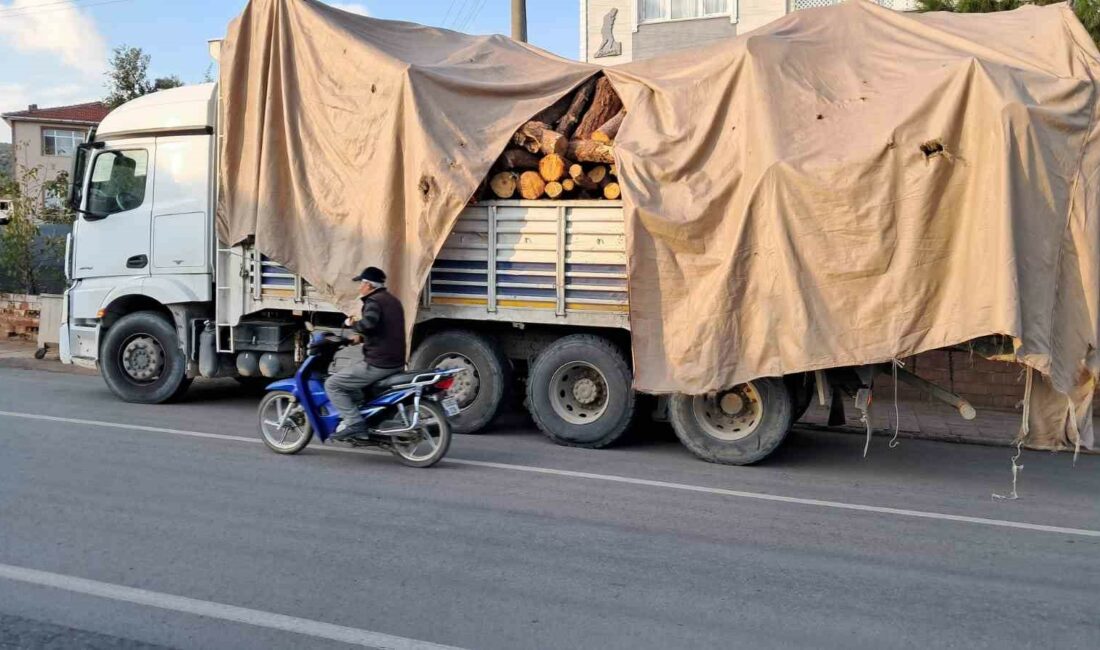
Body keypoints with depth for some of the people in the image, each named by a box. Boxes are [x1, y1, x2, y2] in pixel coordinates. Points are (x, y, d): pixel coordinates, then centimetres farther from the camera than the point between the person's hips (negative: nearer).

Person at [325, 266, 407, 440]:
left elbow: (368, 324, -33)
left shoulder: (373, 301, -12)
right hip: (397, 362, 10)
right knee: (350, 377, 32)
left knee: (332, 384, -4)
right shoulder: (392, 300, 17)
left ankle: (355, 424, -12)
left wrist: (352, 324, -14)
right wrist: (361, 336, 25)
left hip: (378, 364, -10)